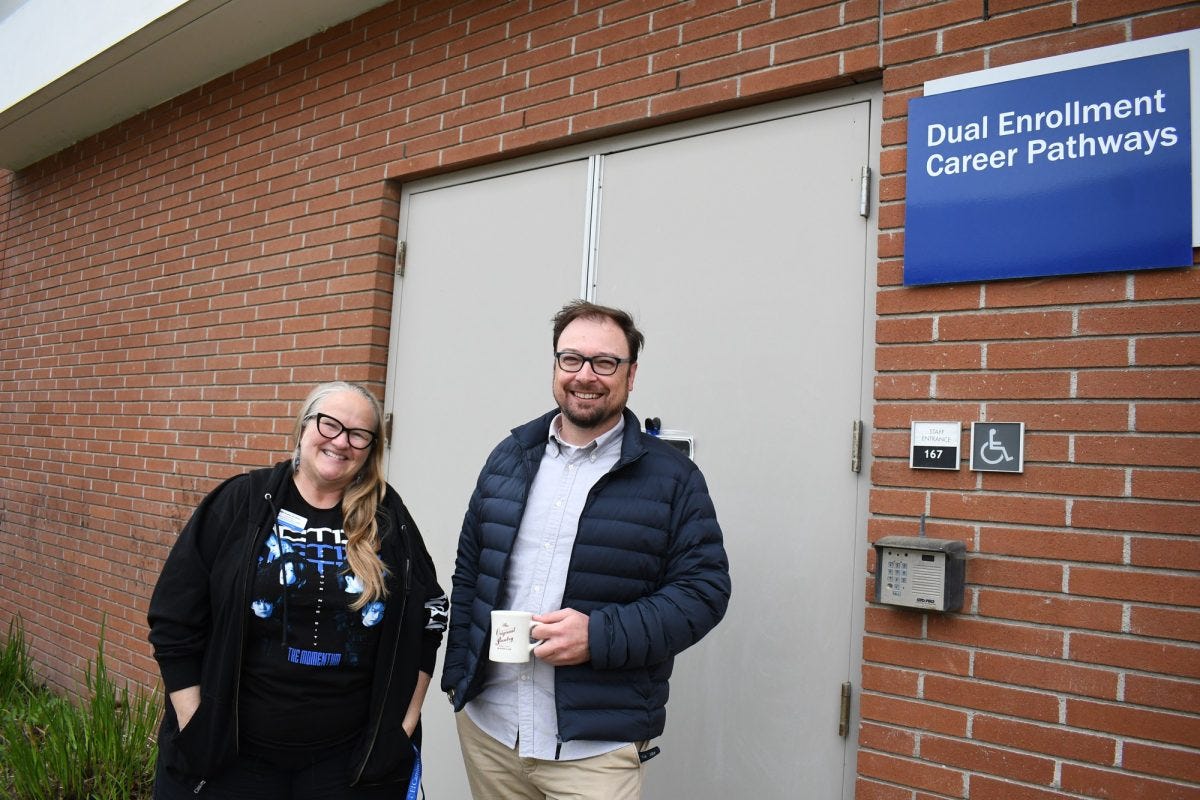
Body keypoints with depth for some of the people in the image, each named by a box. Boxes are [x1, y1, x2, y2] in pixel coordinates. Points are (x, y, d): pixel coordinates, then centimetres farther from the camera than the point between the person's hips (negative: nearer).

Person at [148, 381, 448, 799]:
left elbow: (427, 622, 5)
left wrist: (403, 725, 2)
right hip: (231, 754, -1)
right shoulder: (241, 502, -6)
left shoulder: (388, 521, -2)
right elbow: (175, 622, -4)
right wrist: (196, 733, -6)